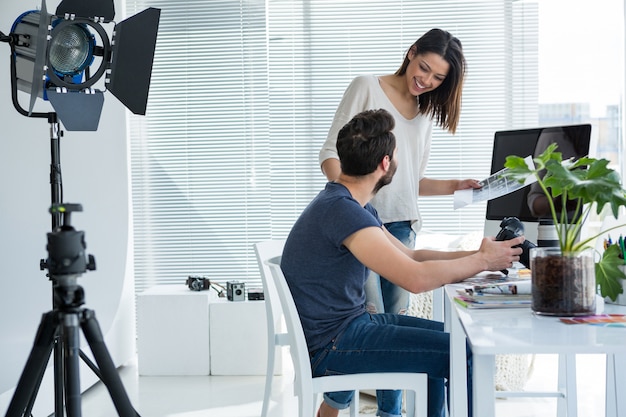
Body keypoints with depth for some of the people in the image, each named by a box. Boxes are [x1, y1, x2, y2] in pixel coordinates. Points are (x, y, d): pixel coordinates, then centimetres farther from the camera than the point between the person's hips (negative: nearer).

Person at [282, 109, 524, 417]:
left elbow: (410, 257, 14)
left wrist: (477, 255, 4)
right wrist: (483, 261, -14)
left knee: (443, 336, 23)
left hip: (348, 320, 10)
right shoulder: (341, 211, -23)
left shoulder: (354, 207, 11)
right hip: (327, 346, -10)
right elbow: (415, 278, -29)